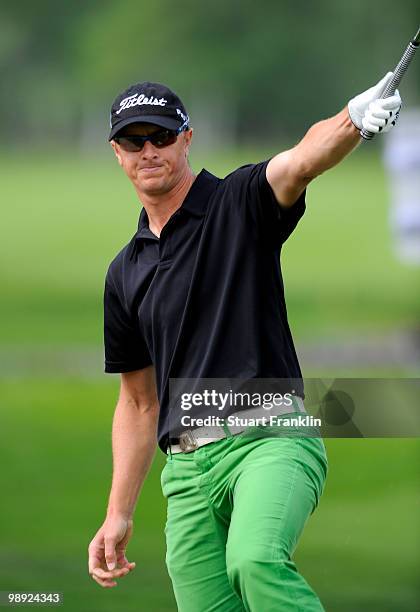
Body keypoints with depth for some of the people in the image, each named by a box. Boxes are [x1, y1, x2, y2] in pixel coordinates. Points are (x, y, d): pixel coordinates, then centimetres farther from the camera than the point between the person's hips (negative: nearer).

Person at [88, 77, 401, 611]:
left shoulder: (241, 202, 3)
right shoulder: (126, 272, 19)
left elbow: (302, 162, -21)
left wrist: (354, 119, -44)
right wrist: (118, 515, 17)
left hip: (270, 438, -6)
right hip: (187, 469, 6)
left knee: (256, 561, -34)